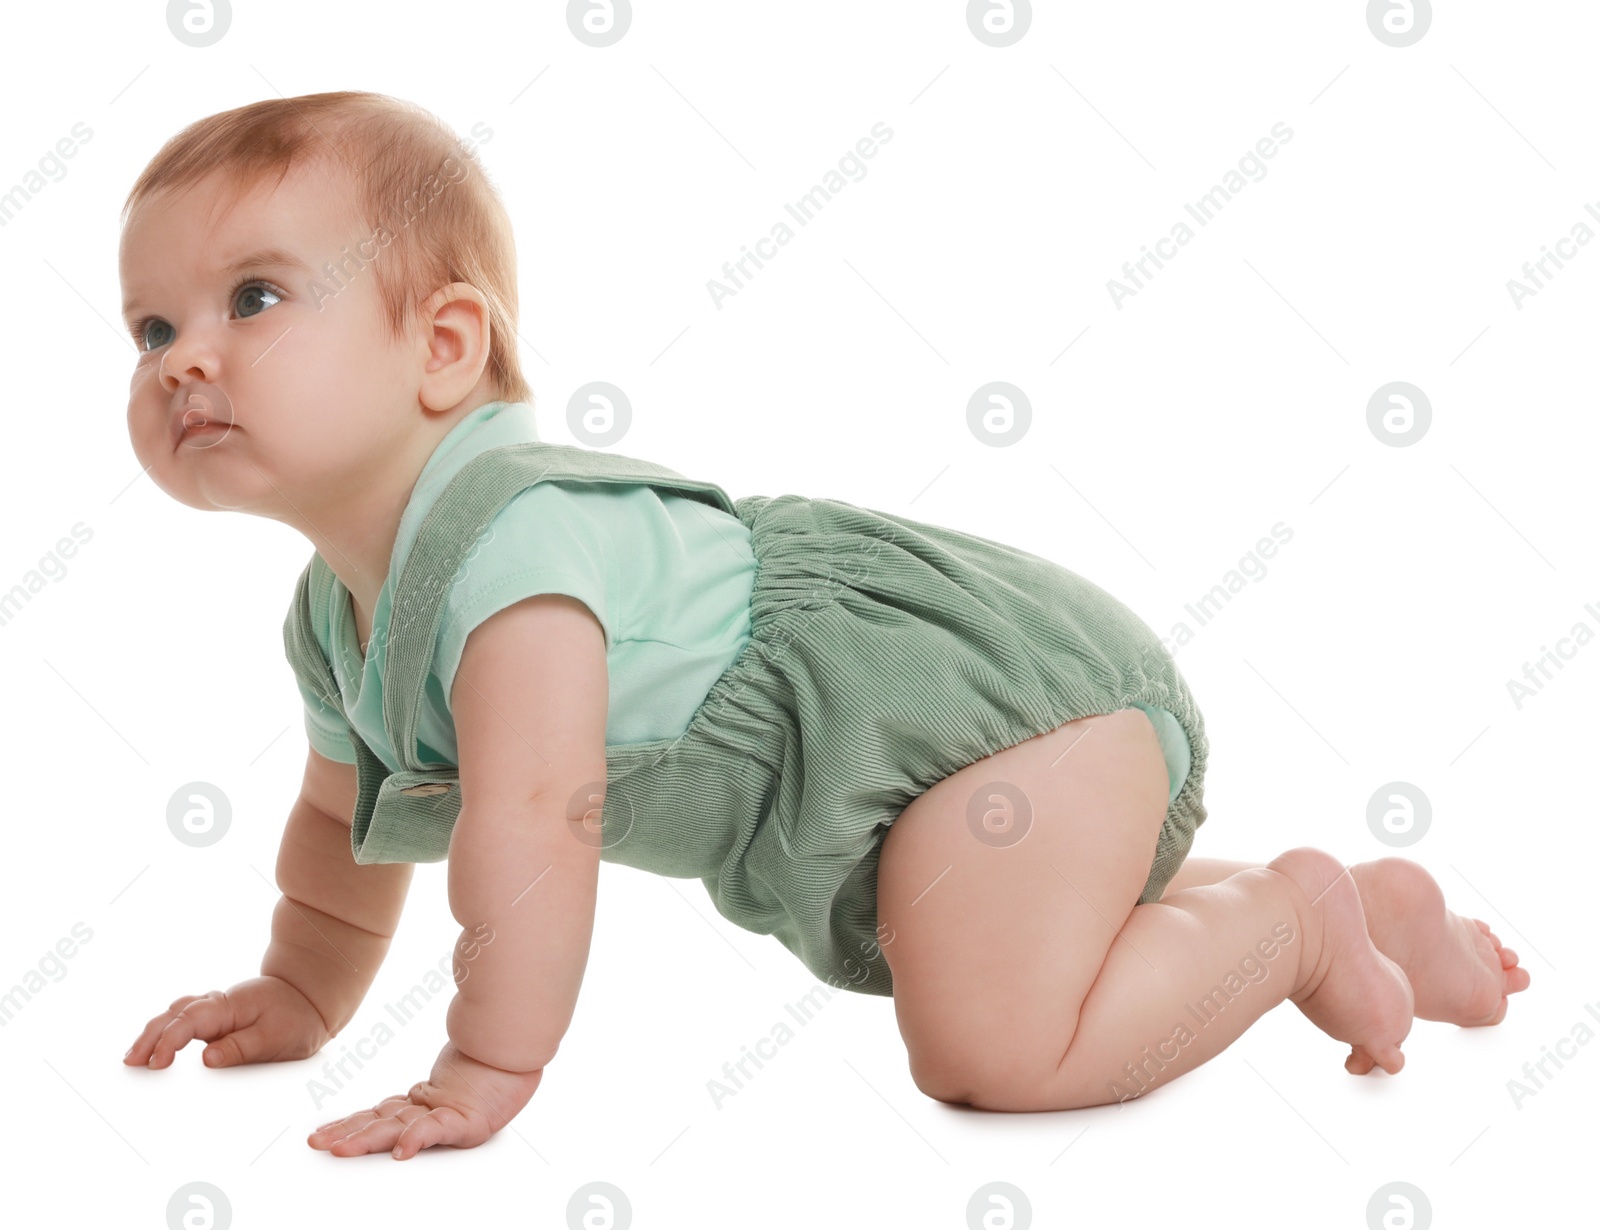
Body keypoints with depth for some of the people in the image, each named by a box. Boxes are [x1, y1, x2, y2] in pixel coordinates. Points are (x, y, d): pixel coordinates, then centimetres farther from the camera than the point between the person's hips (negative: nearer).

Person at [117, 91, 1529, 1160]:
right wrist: (299, 998, 25)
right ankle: (1380, 908, 40)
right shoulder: (334, 619, 5)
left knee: (995, 1050, -21)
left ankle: (1298, 917, 4)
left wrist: (487, 1070, -26)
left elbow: (533, 819, -33)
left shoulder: (512, 535, -27)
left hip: (1000, 689, -10)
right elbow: (344, 817, 22)